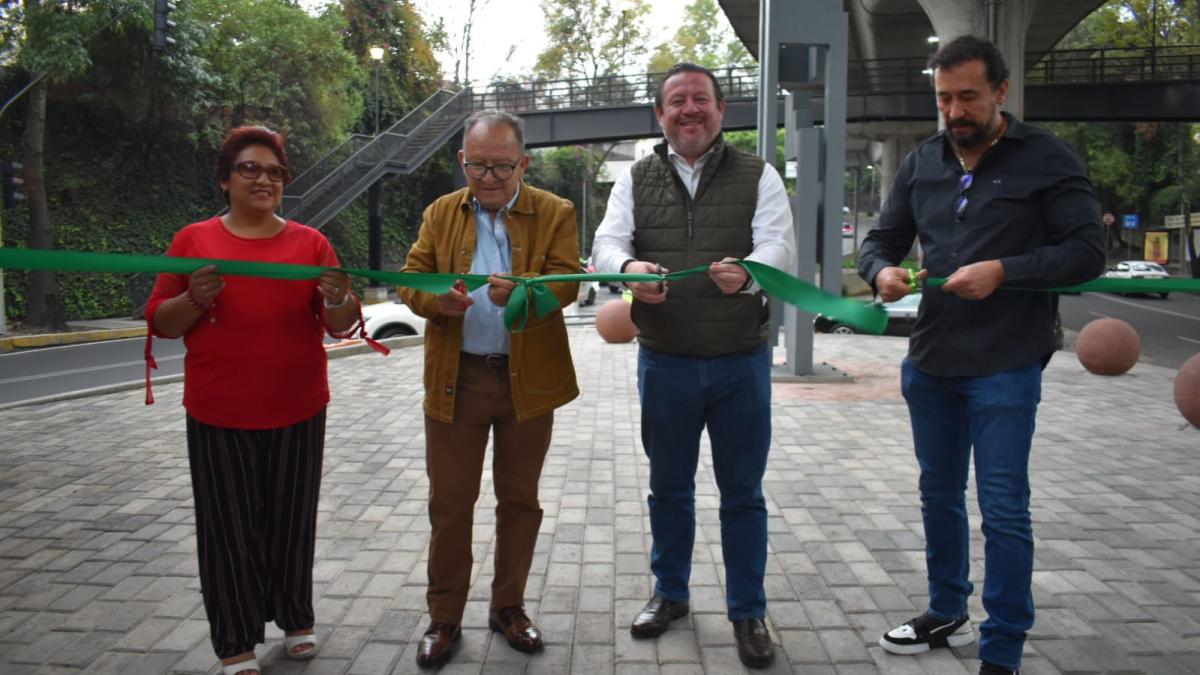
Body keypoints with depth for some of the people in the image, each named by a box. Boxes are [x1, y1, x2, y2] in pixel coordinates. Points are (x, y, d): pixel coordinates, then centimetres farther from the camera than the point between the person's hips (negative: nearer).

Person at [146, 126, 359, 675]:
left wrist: (337, 300, -23)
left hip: (298, 411, 1)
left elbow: (340, 325, -1)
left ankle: (296, 619, 30)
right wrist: (195, 298, -17)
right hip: (218, 415, -1)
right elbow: (161, 323, 3)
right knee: (229, 526, 6)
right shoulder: (193, 239, 2)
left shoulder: (310, 242, 3)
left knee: (292, 519, 12)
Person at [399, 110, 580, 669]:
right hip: (455, 380, 1)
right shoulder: (440, 213, 8)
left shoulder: (555, 213, 1)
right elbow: (410, 279, 3)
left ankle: (508, 606, 29)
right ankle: (444, 616, 22)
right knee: (449, 501, 6)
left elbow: (568, 282, -10)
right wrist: (434, 298, -21)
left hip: (529, 380, 0)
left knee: (519, 498, 11)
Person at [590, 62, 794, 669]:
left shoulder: (758, 177, 0)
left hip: (741, 362, -1)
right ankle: (669, 593, 36)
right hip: (664, 363, 2)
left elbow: (777, 246, -14)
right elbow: (606, 242, -8)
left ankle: (748, 611, 25)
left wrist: (745, 272, -37)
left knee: (743, 493, 9)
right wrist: (629, 266, -33)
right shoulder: (636, 180, 4)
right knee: (668, 486, 16)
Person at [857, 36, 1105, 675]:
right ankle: (947, 614, 36)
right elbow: (881, 239, 12)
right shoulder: (921, 163, 8)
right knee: (939, 495, 17)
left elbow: (1087, 252, -9)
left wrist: (1002, 272, -23)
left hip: (1005, 367, -5)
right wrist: (883, 271, -11)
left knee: (1003, 511, -1)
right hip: (930, 360, 5)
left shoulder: (1047, 159, -6)